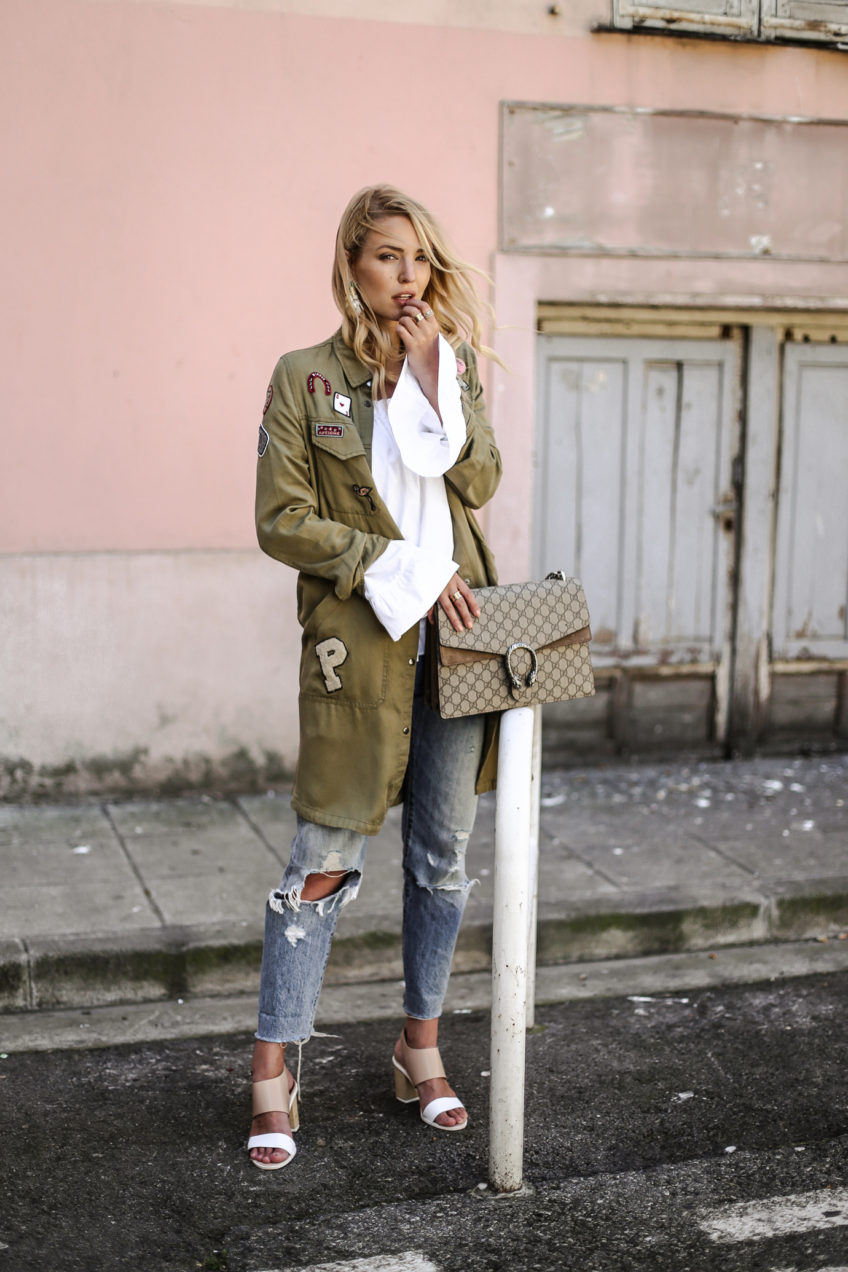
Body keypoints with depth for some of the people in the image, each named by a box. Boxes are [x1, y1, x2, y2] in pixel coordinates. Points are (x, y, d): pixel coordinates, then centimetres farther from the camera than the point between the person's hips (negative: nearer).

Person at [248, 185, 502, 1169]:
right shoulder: (306, 378, -2)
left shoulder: (454, 361, 10)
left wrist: (436, 380, -12)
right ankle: (272, 1077, 9)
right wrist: (399, 566, -12)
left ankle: (421, 1049, 26)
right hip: (360, 637, -4)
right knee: (326, 860, -3)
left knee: (443, 854, 11)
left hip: (455, 627, 5)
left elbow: (479, 481, -4)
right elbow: (281, 522, -7)